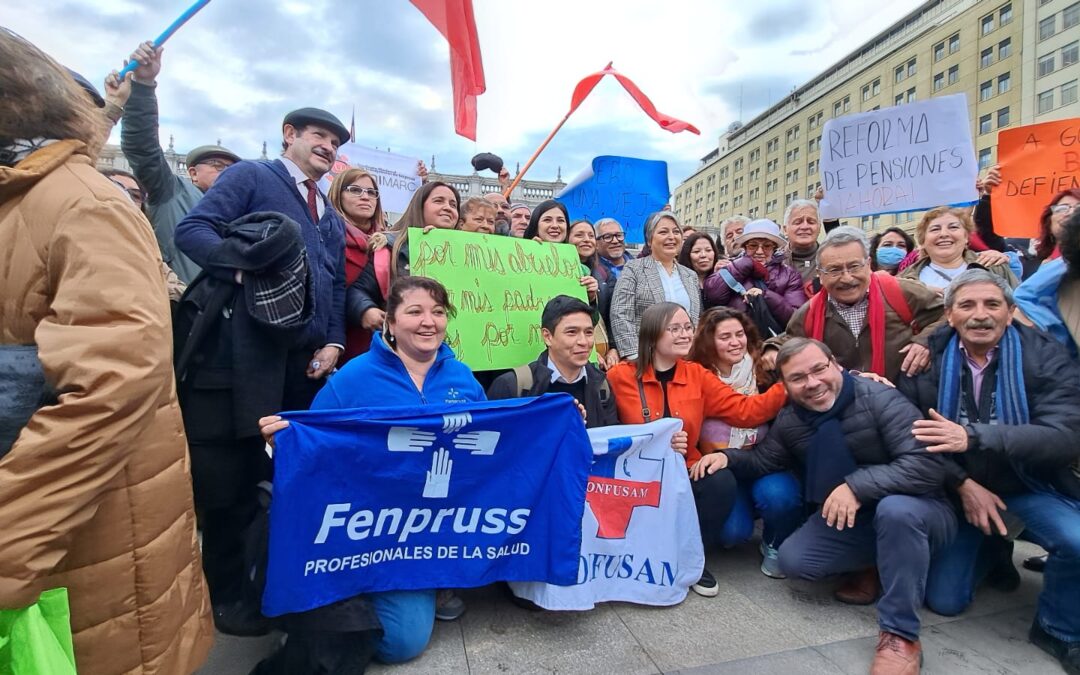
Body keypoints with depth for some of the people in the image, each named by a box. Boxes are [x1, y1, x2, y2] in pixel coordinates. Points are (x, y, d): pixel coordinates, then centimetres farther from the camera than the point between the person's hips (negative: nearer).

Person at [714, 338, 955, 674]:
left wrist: (856, 485, -35)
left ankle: (900, 635, -24)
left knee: (895, 509, -39)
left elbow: (927, 465, -29)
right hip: (850, 519, 5)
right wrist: (728, 457, -11)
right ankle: (876, 565, 10)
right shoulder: (788, 421, -4)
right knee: (793, 560, -14)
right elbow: (763, 461, 9)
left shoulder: (879, 398, -22)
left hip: (913, 513, -4)